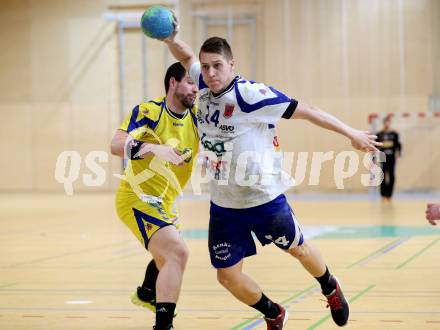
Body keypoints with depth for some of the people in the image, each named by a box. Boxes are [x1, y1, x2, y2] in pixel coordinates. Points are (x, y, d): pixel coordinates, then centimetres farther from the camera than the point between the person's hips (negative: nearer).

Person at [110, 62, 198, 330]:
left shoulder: (197, 117, -1)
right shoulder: (149, 111, -18)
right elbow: (117, 145, -29)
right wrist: (154, 148, -44)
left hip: (163, 204, 9)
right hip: (138, 200, -9)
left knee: (167, 254, 34)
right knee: (177, 253, -27)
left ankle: (147, 294, 64)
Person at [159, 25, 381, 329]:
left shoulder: (250, 94, -22)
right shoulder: (206, 85, -4)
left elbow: (304, 110, -16)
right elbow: (187, 56, 16)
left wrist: (351, 134, -11)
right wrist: (171, 39, -7)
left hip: (264, 199, -5)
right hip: (224, 205, 5)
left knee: (298, 250, 18)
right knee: (228, 276, 5)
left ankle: (331, 289, 50)